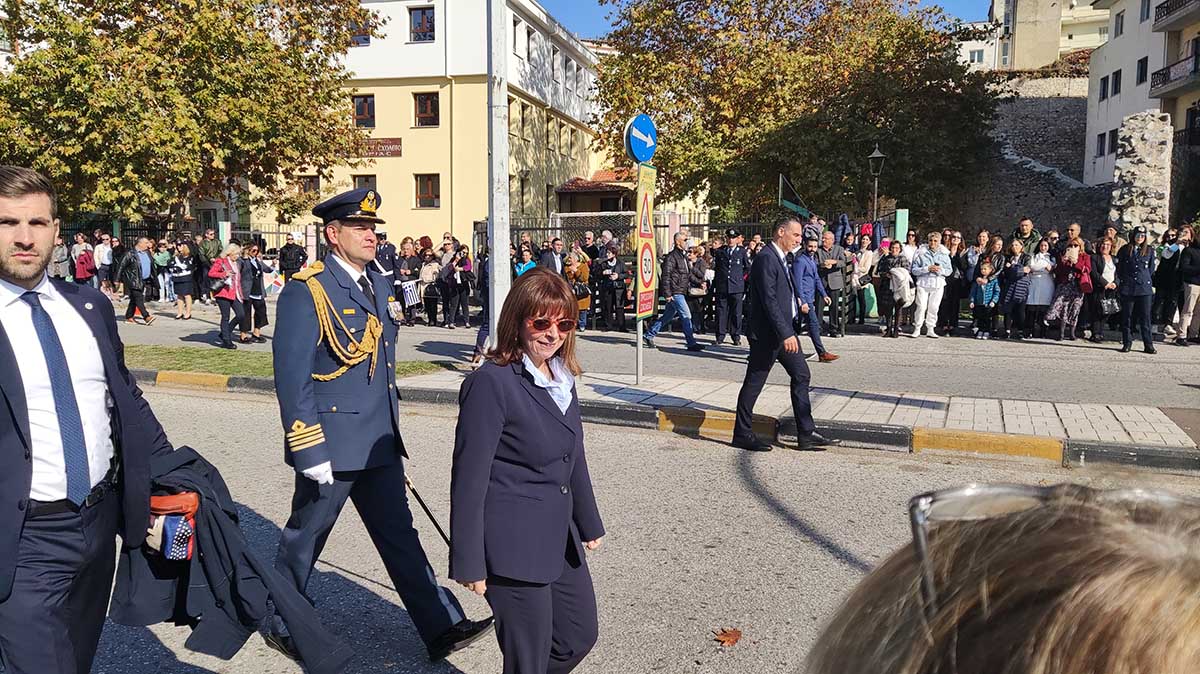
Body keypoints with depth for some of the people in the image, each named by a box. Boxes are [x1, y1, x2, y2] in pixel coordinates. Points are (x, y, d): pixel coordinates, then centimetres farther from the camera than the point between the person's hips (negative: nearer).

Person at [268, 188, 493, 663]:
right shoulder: (305, 291, -14)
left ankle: (442, 627, 15)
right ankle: (281, 626, 33)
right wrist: (310, 453, -19)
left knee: (399, 535, 11)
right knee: (304, 540, 12)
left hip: (379, 443, 7)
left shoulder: (380, 285, 10)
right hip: (330, 445, -7)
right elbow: (291, 378, -17)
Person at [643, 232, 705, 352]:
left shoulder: (684, 256, 17)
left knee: (667, 316, 15)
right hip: (675, 293, -10)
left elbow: (688, 274, 26)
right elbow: (666, 276, -16)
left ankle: (649, 335, 25)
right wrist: (667, 294, -19)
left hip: (681, 292, 10)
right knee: (686, 316, -10)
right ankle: (691, 343, -7)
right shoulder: (671, 257, -13)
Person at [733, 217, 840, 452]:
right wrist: (785, 334, -25)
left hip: (785, 331, 10)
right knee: (753, 383, 1)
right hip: (767, 333, -10)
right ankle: (742, 434, 12)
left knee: (801, 376, 8)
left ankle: (806, 434, 13)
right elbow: (769, 301, -23)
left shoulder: (784, 258, 15)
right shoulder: (766, 258, -17)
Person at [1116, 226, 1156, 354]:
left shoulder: (1150, 251, 9)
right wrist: (1120, 282, 4)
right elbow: (1119, 268, 10)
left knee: (1145, 317, -2)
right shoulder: (1125, 250, 7)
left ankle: (1148, 344, 2)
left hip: (1144, 288, 0)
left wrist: (1150, 283, 10)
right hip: (1127, 288, 0)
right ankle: (1127, 343, 10)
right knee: (1127, 316, 3)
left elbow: (1151, 270, 14)